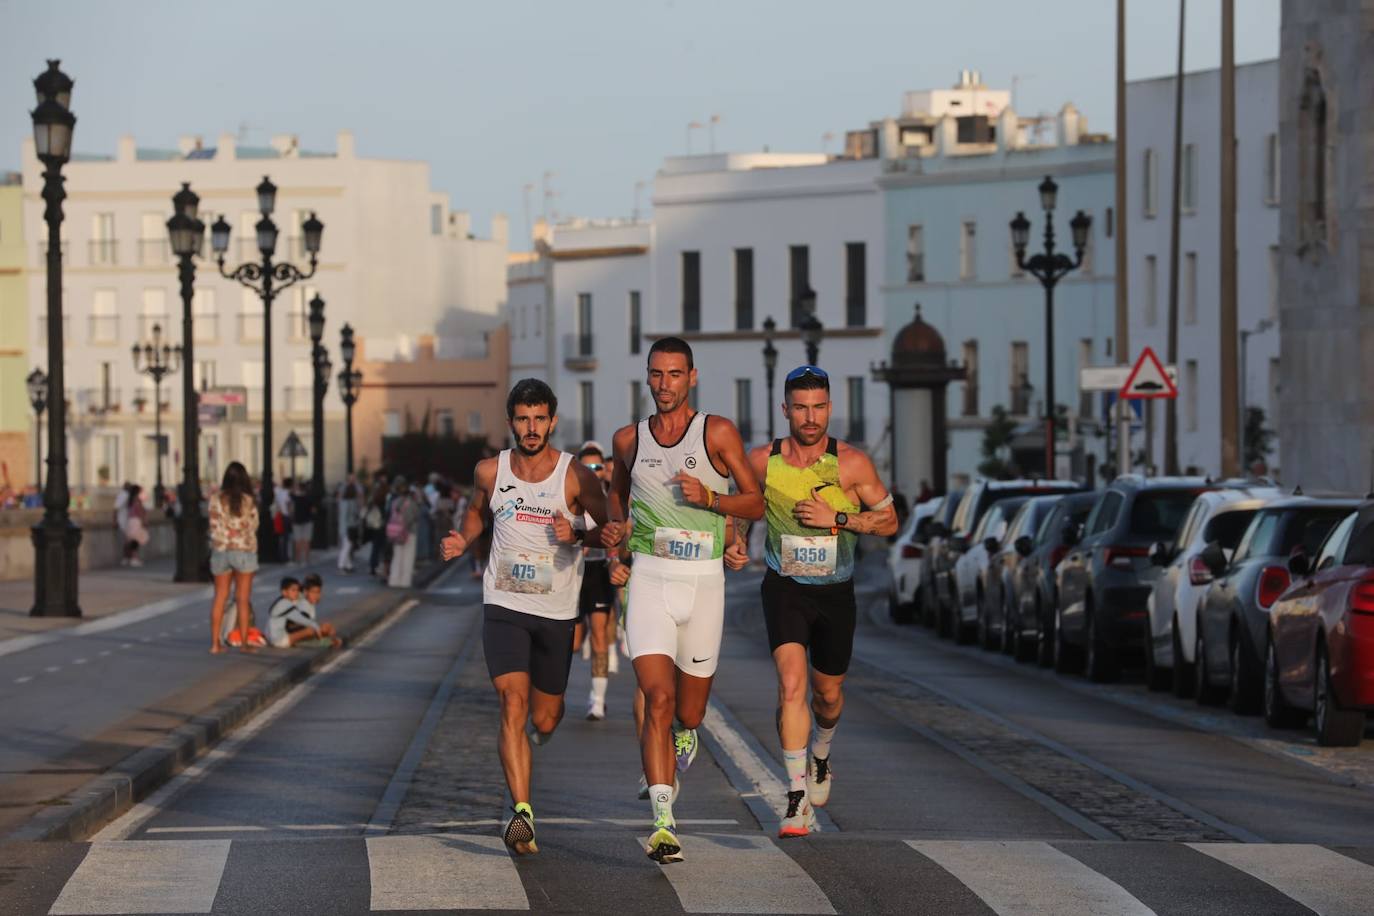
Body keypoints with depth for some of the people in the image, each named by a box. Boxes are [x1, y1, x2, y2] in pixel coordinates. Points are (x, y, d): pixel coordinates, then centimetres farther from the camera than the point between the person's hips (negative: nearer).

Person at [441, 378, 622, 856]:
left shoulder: (575, 477, -8)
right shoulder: (490, 471, 0)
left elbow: (608, 529, 1)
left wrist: (577, 536, -19)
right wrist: (462, 540, 0)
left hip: (556, 613, 0)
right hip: (504, 606, 0)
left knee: (544, 719, 11)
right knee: (513, 703, -18)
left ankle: (522, 752, 49)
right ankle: (521, 811, -24)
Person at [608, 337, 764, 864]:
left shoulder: (717, 433, 0)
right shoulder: (629, 440, 7)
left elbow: (756, 503, 2)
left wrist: (708, 496, -15)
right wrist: (619, 526, 9)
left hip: (703, 582, 0)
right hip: (649, 580, 0)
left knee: (689, 714, 11)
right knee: (658, 700, -19)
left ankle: (681, 742, 50)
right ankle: (663, 825, -24)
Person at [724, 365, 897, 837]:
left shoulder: (852, 463, -11)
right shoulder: (762, 461, -7)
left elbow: (889, 521, -4)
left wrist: (836, 519, -18)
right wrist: (732, 544, -7)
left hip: (835, 592, 1)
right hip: (785, 589, -1)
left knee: (827, 693, 16)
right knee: (791, 683, -20)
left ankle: (820, 757, 50)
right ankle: (797, 796, -18)